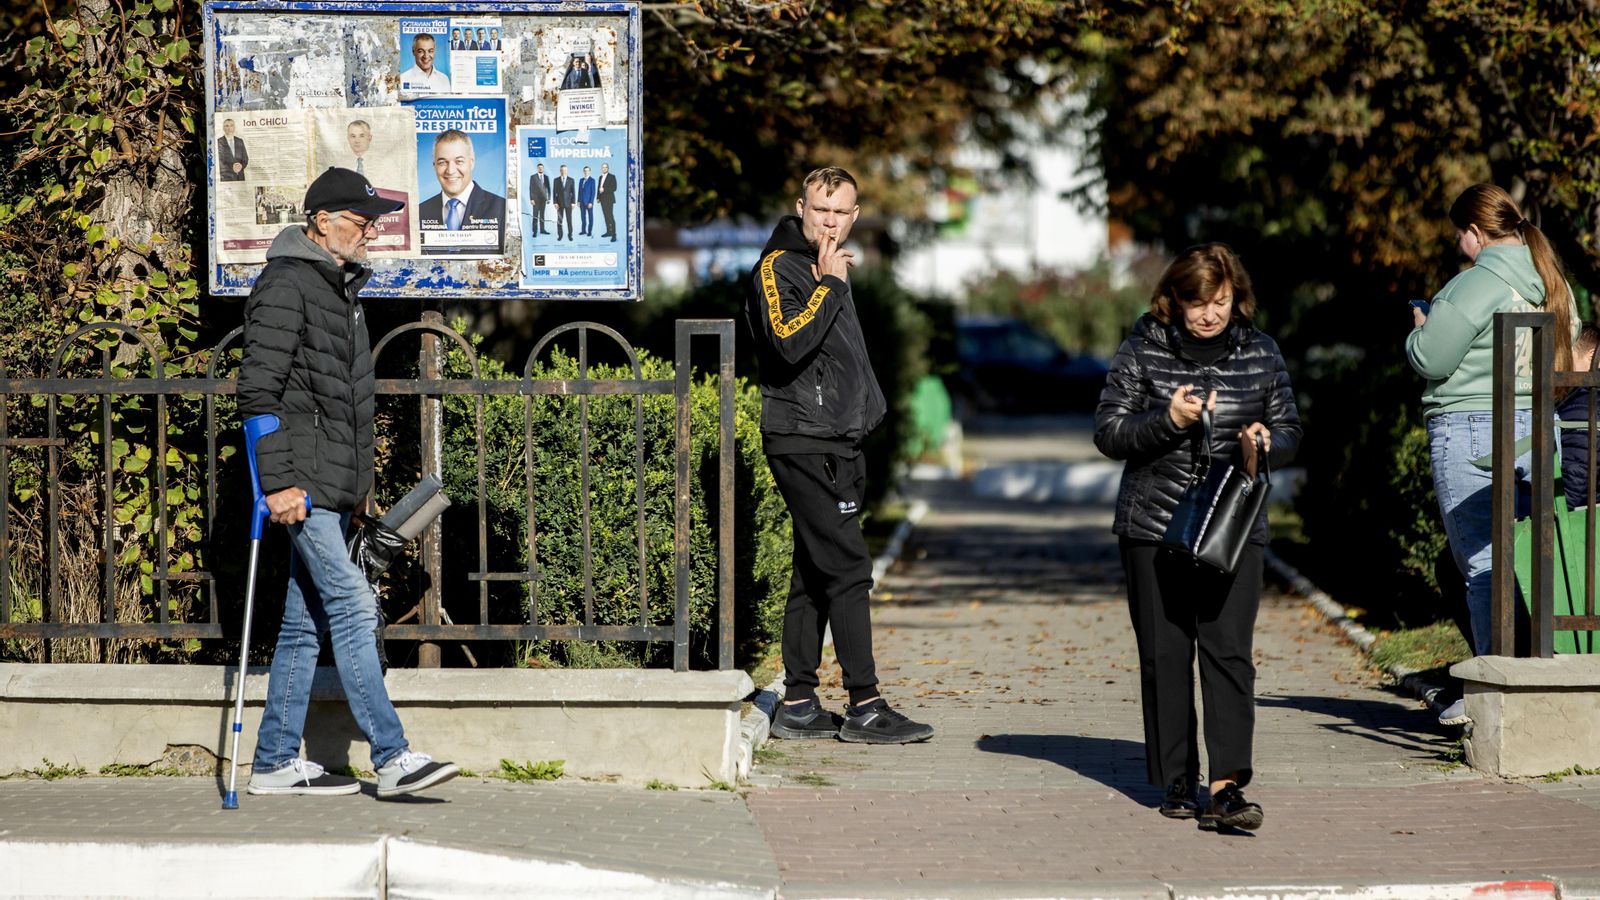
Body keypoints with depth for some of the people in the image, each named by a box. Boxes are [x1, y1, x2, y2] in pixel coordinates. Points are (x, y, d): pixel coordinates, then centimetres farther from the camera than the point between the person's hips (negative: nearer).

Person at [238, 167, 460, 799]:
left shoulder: (343, 287, 19)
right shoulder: (286, 285, -10)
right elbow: (258, 390, -16)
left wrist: (358, 481, 24)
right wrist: (278, 481, -21)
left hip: (334, 486, 10)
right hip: (302, 481, -10)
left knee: (305, 621, 9)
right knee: (351, 607, -14)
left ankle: (276, 763, 13)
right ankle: (392, 758, -17)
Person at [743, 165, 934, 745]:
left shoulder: (829, 270, 20)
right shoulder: (778, 268, -9)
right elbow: (788, 342, -25)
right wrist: (829, 285, -18)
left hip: (837, 445, 10)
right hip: (804, 441, -10)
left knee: (815, 574, 9)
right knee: (848, 570, -12)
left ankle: (798, 705, 12)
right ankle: (864, 707, -12)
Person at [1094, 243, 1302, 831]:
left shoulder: (1261, 354, 6)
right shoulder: (1144, 350, 1)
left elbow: (1289, 430, 13)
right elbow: (1108, 431, -1)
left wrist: (1266, 444, -10)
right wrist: (1168, 420, -17)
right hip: (1154, 524, 0)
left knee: (1228, 651, -11)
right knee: (1165, 656, 3)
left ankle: (1227, 787, -17)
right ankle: (1177, 781, 15)